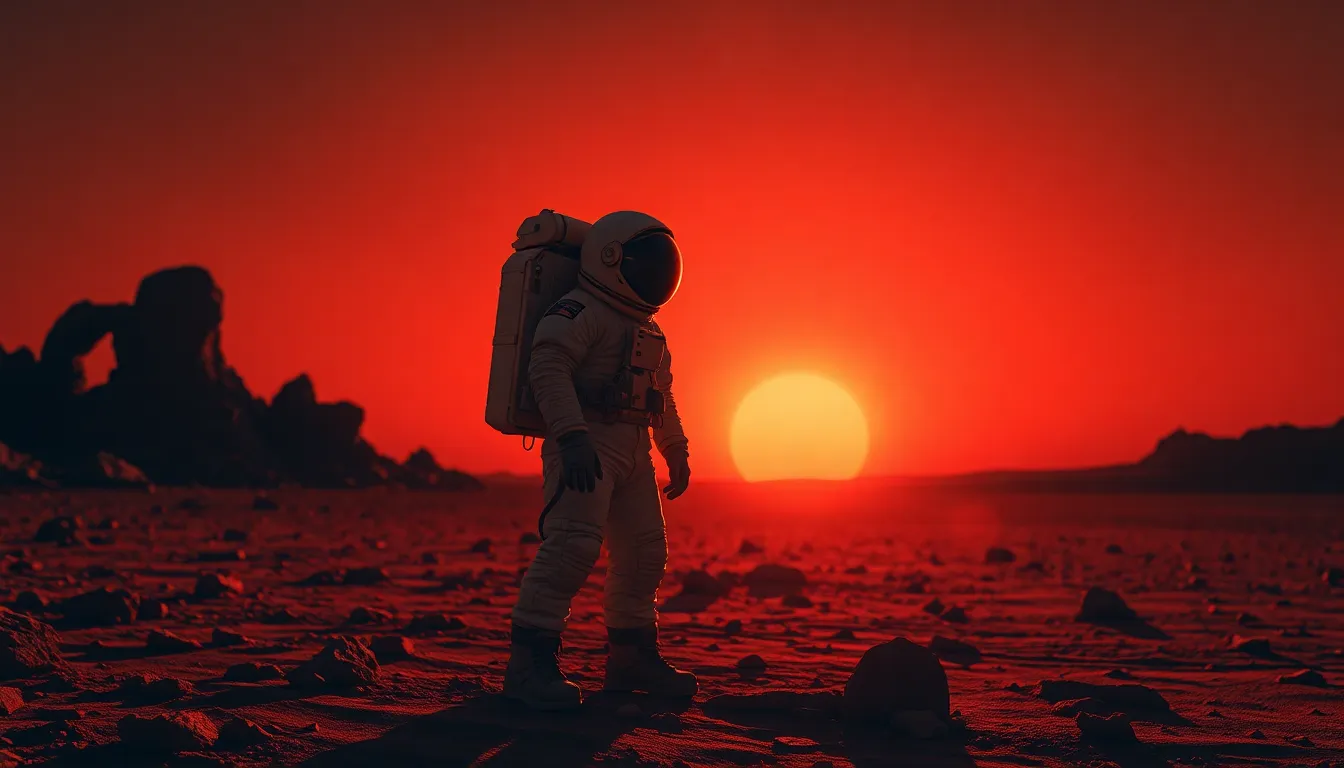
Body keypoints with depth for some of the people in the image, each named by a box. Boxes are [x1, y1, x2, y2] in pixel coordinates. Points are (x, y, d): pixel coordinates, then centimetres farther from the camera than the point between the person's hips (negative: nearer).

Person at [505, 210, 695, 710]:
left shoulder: (648, 332, 21)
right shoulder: (579, 313, -9)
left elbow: (661, 399, 31)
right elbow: (548, 370, -22)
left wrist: (677, 454, 29)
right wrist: (572, 438, -31)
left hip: (631, 453, 10)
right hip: (584, 448, -10)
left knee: (644, 552, 11)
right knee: (573, 543, -22)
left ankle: (632, 658, 24)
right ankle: (529, 663, -21)